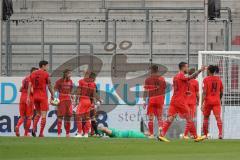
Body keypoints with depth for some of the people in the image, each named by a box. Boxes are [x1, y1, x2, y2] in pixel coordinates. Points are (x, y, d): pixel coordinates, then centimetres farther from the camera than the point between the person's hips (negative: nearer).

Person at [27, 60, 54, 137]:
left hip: (35, 96, 5)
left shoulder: (33, 74, 7)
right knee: (43, 115, 0)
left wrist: (28, 97, 4)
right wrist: (52, 95, 10)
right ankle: (41, 133, -4)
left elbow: (30, 86, 4)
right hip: (43, 96, -5)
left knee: (38, 113, 20)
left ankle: (34, 129, 1)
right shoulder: (45, 74, -6)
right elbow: (49, 86, -2)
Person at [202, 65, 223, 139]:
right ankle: (220, 133, -30)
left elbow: (204, 92, -11)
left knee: (206, 117, 15)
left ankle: (205, 135, 21)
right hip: (217, 101, 2)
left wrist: (202, 103, -13)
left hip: (208, 101, -2)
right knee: (218, 117, -9)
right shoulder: (218, 79, 8)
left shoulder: (206, 79, -5)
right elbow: (221, 92, 12)